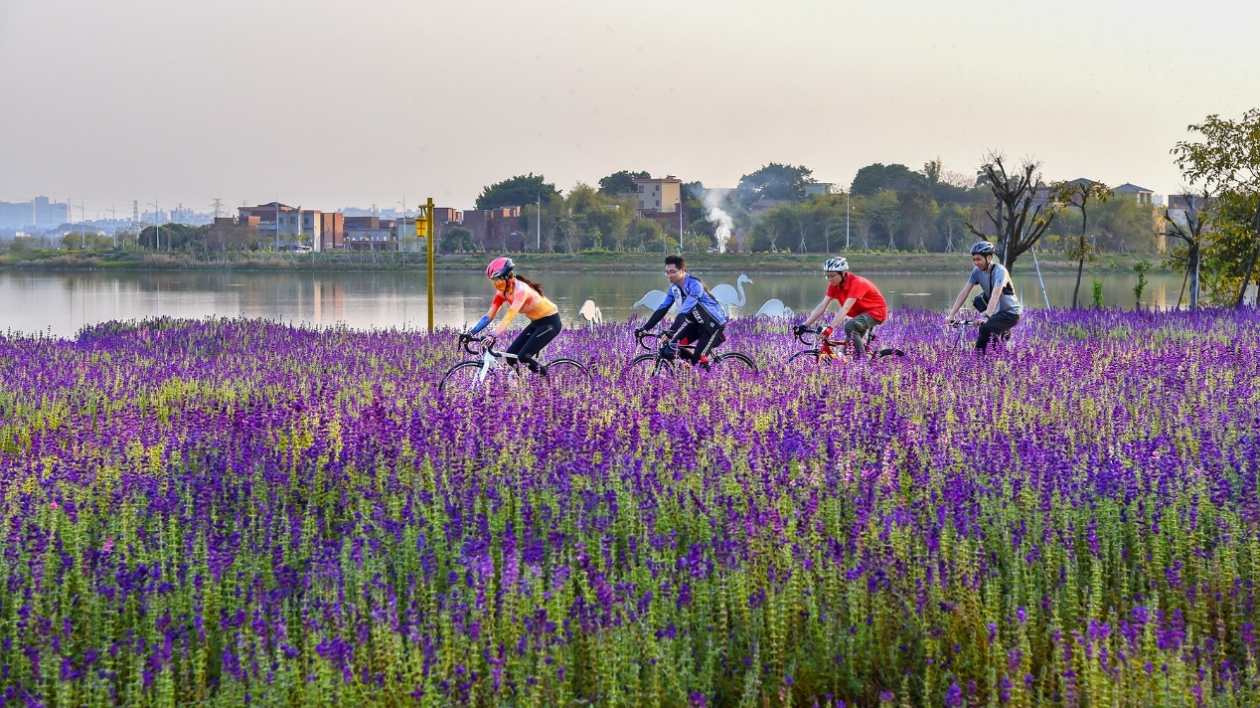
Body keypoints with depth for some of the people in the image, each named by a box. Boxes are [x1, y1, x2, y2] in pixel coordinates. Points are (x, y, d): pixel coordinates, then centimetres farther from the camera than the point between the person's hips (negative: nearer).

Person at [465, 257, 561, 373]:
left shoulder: (521, 289, -29)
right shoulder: (503, 291, -5)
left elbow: (509, 317, -40)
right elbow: (489, 315, -6)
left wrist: (493, 336, -50)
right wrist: (471, 332, -17)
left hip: (550, 322, -9)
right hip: (536, 323, 9)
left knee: (524, 356, -19)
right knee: (510, 355, -2)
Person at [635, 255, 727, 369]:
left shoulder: (695, 285, -27)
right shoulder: (674, 288, -3)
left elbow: (685, 311, -37)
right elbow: (661, 309, -3)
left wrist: (671, 331, -46)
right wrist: (644, 328, -12)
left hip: (714, 321, -7)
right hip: (698, 322, 7)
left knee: (699, 358, -23)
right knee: (668, 351, -7)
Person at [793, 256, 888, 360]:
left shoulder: (856, 283, -29)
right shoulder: (834, 285, -8)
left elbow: (845, 308, -39)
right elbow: (822, 306, -12)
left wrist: (830, 328, -49)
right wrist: (804, 326, -23)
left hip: (876, 311, -8)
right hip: (860, 313, 8)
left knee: (849, 326, -31)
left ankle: (863, 361, -20)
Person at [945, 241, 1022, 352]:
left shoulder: (999, 271, -23)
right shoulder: (977, 272, -6)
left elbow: (995, 296, -35)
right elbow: (964, 292, -10)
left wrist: (986, 317, -47)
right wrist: (951, 314, -19)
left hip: (1011, 313, -7)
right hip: (998, 310, 7)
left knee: (985, 329, -26)